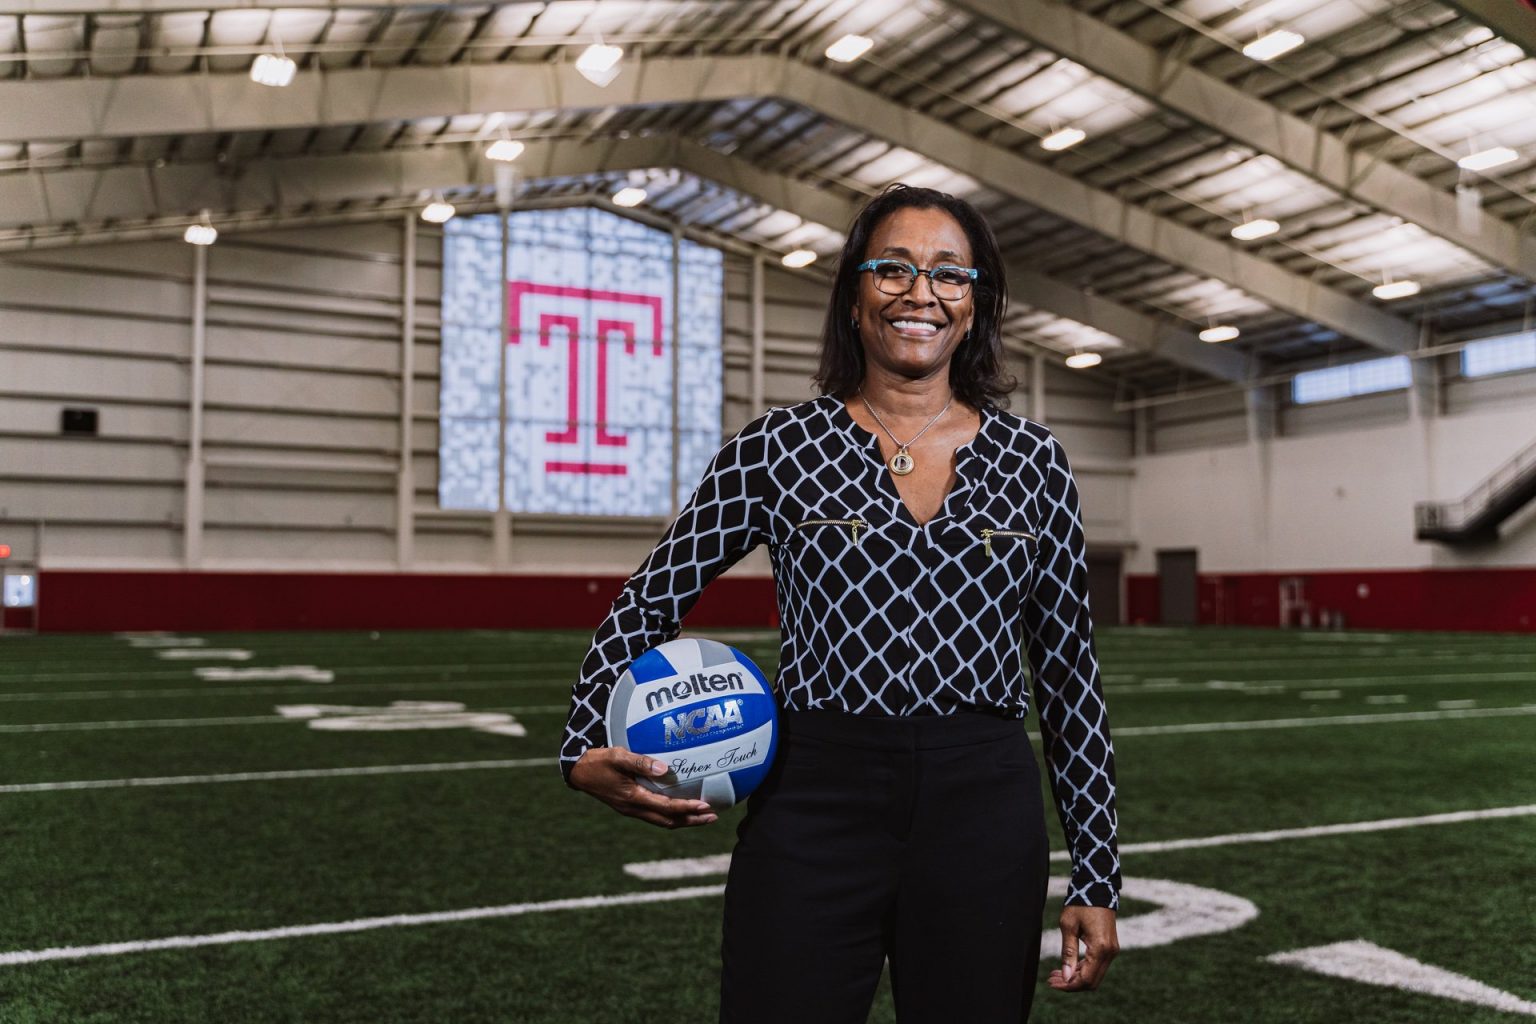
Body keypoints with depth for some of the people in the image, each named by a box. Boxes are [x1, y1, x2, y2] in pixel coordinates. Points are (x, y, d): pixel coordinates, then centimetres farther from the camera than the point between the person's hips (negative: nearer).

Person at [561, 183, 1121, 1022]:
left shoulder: (1032, 461, 5)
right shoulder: (779, 446, 0)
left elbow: (1069, 671, 8)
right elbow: (650, 600, 8)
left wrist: (1097, 878, 6)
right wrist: (587, 747, -8)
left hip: (984, 818, 2)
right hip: (813, 806, -1)